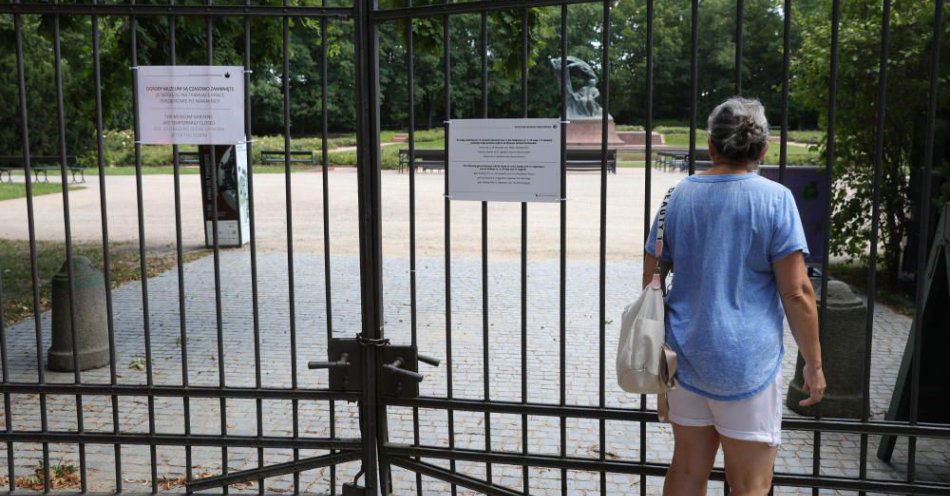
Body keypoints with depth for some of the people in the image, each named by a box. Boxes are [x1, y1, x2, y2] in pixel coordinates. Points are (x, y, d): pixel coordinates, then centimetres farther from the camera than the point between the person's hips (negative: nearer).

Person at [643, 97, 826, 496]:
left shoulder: (678, 195, 5)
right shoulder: (775, 199, -9)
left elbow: (651, 281, 8)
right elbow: (796, 292, -12)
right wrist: (814, 365, -2)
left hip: (684, 356, 5)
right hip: (745, 361, -5)